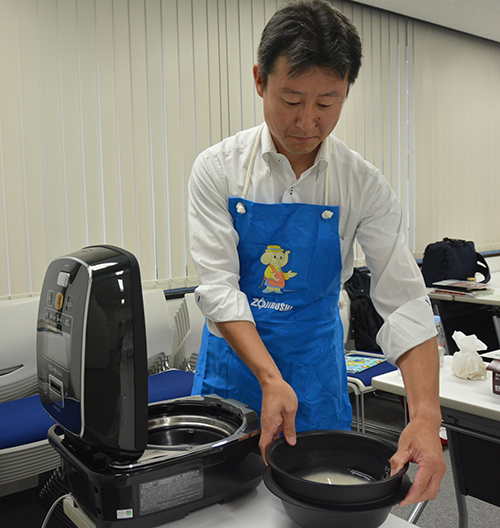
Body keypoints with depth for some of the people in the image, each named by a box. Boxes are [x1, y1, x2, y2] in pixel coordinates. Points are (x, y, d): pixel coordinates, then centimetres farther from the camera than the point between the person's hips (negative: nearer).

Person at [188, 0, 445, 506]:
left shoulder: (363, 184, -11)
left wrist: (425, 415, -26)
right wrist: (270, 379, -30)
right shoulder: (219, 169, -12)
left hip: (316, 369, 1)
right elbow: (217, 286, -17)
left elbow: (403, 299, -14)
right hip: (233, 361, 0)